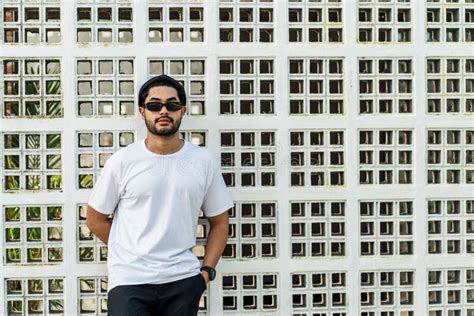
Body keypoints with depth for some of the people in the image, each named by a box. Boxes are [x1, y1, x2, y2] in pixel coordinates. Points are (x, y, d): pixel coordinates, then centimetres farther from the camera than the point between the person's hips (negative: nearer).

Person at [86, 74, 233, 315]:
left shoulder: (204, 161, 1)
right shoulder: (122, 161, -3)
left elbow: (219, 222, 8)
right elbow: (95, 219, 5)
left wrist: (207, 270, -1)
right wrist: (133, 253, 4)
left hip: (183, 281, 2)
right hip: (129, 280, -1)